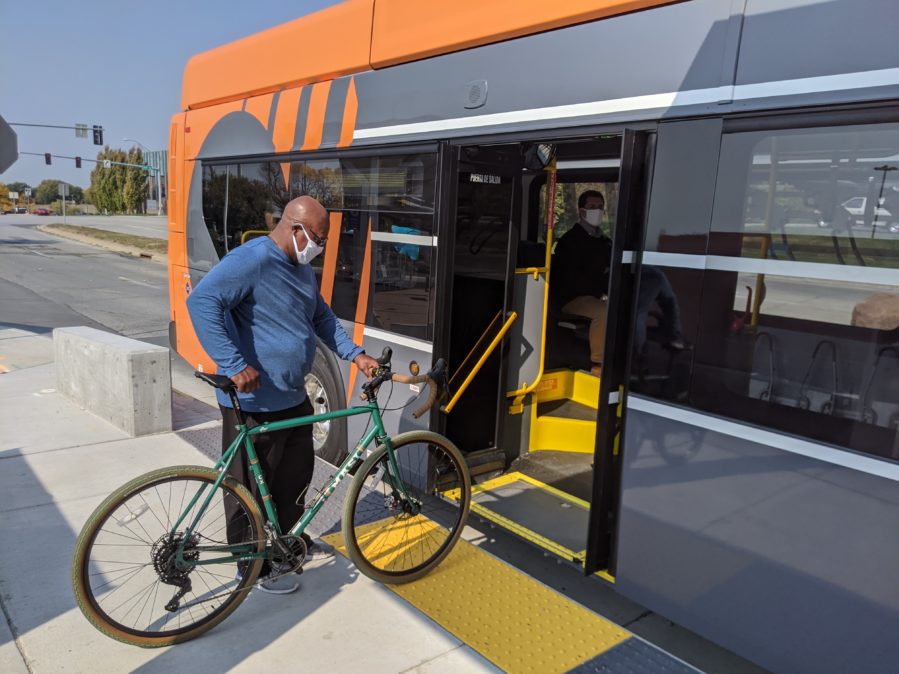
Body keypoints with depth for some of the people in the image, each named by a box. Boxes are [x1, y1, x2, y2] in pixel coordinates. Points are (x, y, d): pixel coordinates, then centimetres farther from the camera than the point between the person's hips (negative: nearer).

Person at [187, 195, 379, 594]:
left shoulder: (302, 269, 10)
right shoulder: (252, 260, -20)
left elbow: (322, 318, 21)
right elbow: (202, 301, -29)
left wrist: (355, 354, 10)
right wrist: (234, 366, -32)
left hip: (294, 398, 9)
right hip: (254, 402, -9)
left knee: (297, 473, 23)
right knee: (252, 489, 7)